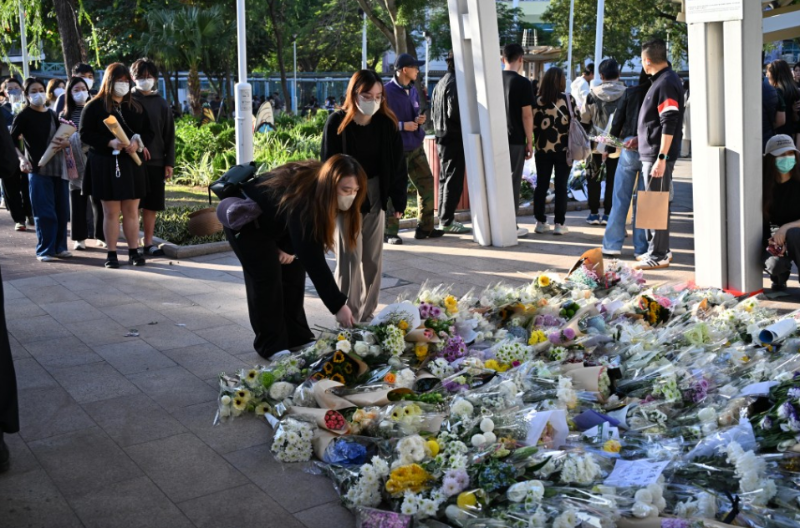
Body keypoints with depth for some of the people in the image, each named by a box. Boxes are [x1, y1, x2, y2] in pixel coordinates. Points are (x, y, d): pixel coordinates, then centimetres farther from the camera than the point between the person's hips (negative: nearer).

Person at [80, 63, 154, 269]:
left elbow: (149, 132, 12)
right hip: (105, 164, -3)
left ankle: (134, 251, 11)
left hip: (132, 163, 3)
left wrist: (138, 143, -10)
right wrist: (110, 142, -19)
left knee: (132, 210, 5)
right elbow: (85, 134, -5)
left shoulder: (136, 106, 13)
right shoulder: (95, 106, 0)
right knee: (111, 212, 0)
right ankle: (112, 253, 7)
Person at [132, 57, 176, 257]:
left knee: (151, 205, 7)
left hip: (156, 162, 3)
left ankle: (148, 244, 16)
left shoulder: (162, 103, 7)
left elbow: (169, 135, 8)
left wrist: (169, 162, 3)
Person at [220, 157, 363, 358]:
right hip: (245, 219, -8)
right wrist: (338, 305, -40)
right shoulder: (302, 202, -41)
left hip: (274, 222, 8)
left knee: (294, 272, 3)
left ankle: (297, 339, 12)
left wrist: (290, 247, -16)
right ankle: (271, 347, 0)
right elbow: (313, 260, -41)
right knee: (268, 278, -12)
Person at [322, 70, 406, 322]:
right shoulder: (337, 123, -12)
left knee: (373, 256, 8)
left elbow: (397, 164, 2)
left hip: (375, 194, 4)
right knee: (350, 256, -4)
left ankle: (367, 314, 19)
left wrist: (399, 199, 0)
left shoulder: (387, 123, -3)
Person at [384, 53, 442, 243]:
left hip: (416, 146, 8)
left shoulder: (412, 90, 12)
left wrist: (419, 120, 2)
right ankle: (391, 232, 5)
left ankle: (425, 227, 21)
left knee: (427, 184, 10)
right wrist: (402, 126, -19)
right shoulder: (387, 92, -12)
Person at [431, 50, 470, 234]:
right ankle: (447, 221, -5)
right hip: (454, 138, -10)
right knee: (454, 180, -6)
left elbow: (433, 113, 20)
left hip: (442, 138, 10)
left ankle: (444, 218, 20)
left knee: (445, 179, 14)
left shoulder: (439, 84, 15)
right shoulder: (454, 83, -15)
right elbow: (454, 112, -22)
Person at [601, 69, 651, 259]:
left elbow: (618, 121, 5)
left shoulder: (630, 93, 3)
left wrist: (609, 147, 12)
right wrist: (642, 139, -7)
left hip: (629, 149, 1)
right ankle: (641, 248, 6)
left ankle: (612, 245, 5)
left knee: (620, 200, 6)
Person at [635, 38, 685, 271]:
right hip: (650, 153, 10)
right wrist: (639, 138, 26)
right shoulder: (661, 80, 15)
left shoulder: (666, 83, -15)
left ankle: (658, 255, 2)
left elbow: (669, 125, -21)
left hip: (658, 155, -10)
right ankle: (658, 249, 25)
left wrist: (661, 158, -23)